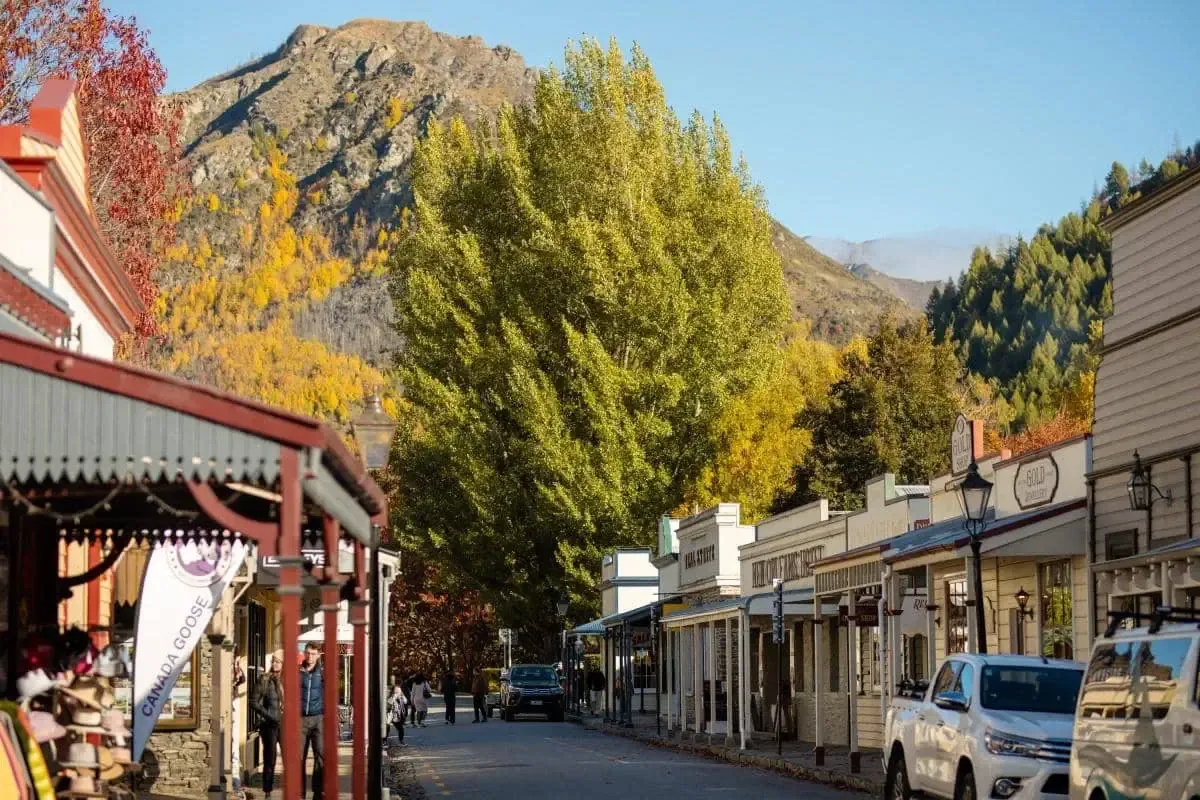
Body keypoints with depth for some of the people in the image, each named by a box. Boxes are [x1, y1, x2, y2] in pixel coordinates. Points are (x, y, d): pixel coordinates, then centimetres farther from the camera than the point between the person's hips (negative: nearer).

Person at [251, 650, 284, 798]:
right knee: (269, 759, 3)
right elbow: (255, 703, -2)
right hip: (269, 725, -2)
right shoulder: (265, 680, -1)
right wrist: (269, 716, -12)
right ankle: (268, 791, 11)